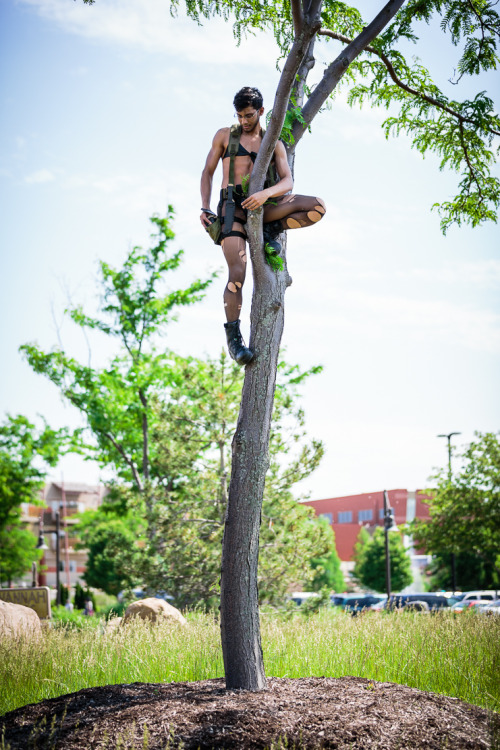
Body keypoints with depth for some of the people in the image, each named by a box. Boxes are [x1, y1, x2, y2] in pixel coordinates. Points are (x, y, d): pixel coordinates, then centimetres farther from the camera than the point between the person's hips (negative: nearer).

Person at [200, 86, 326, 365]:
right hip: (232, 204, -3)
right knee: (238, 272, -21)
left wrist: (266, 194, -21)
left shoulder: (275, 144, 14)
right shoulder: (225, 135, 12)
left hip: (261, 203, 3)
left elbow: (288, 181, 1)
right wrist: (205, 208, -1)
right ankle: (233, 335, -13)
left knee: (317, 206, -18)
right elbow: (208, 172, 13)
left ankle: (270, 229, -7)